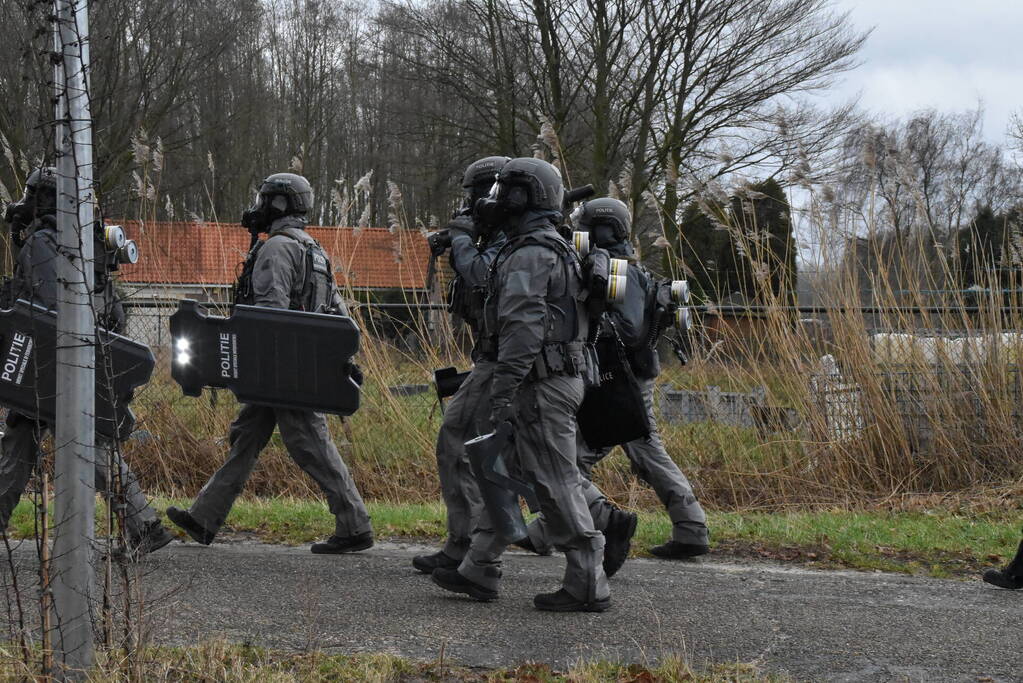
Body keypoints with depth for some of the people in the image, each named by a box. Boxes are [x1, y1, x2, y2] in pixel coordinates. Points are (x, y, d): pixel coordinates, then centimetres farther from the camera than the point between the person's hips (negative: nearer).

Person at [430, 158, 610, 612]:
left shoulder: (529, 256, -15)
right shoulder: (552, 251, 19)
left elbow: (522, 329, -22)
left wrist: (503, 393, -24)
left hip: (541, 386, -11)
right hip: (556, 379, 11)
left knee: (556, 485, -7)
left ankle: (587, 586, -4)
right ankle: (479, 572, 20)